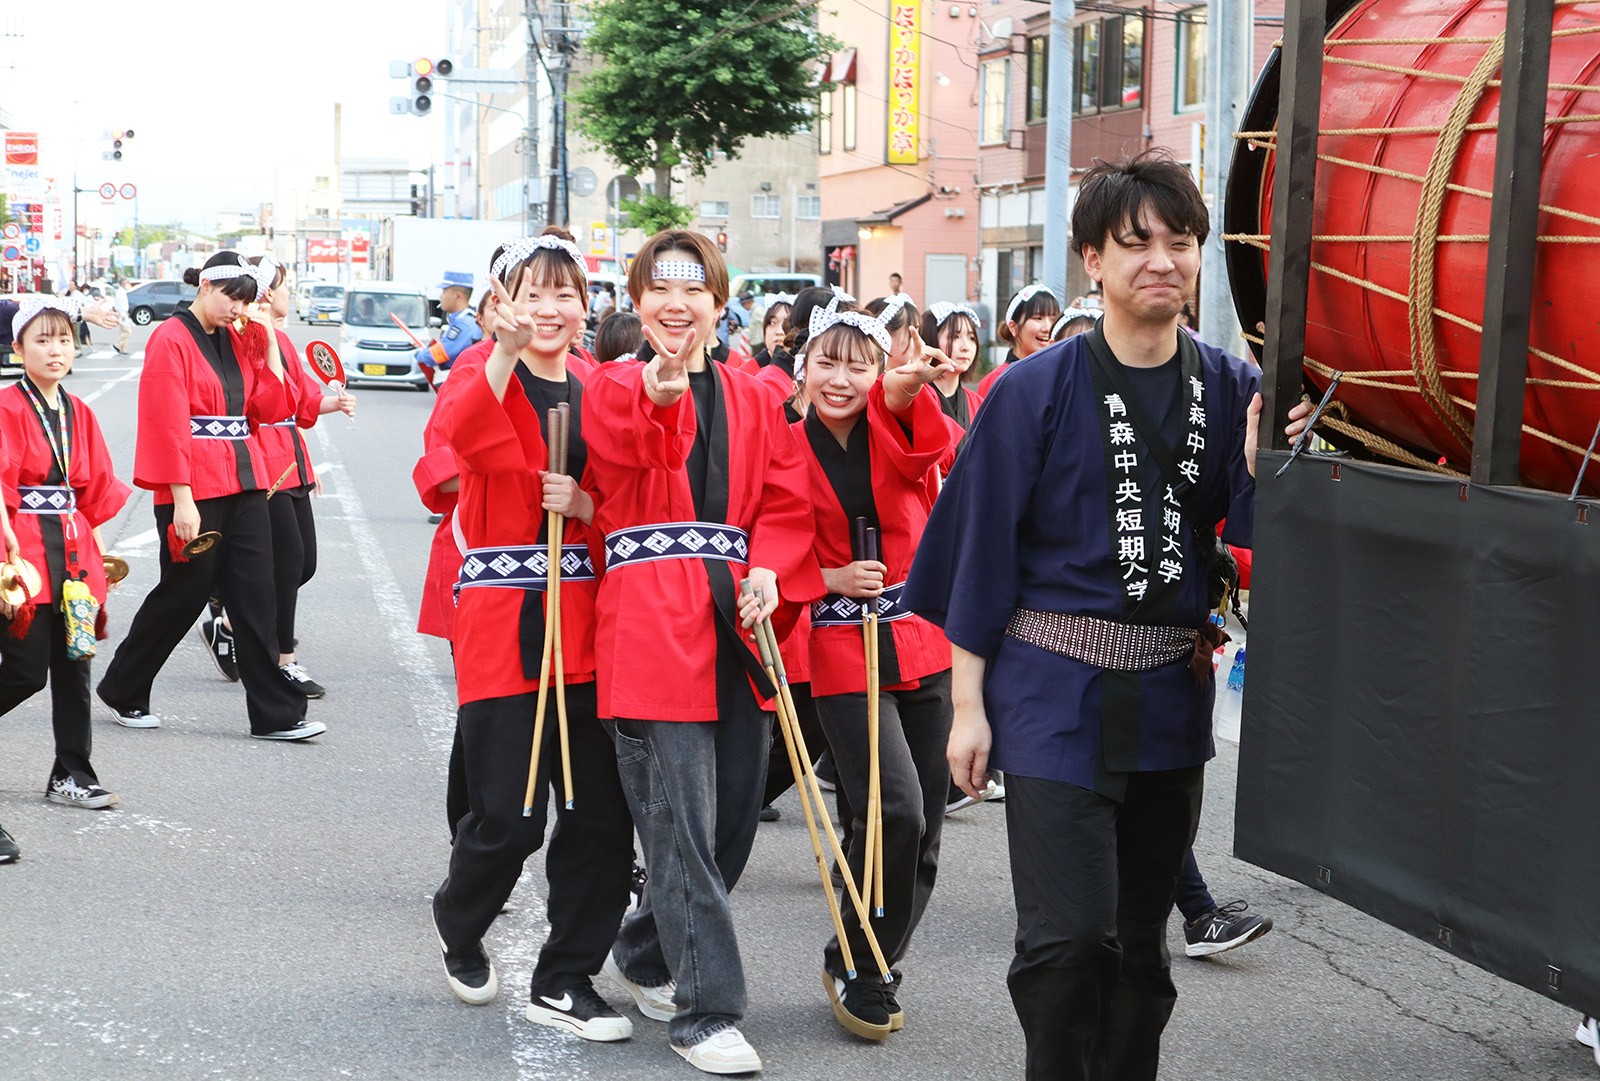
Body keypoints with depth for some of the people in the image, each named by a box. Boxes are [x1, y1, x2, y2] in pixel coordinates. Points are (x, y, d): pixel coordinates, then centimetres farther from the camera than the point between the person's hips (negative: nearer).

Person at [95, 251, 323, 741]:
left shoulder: (236, 340, 14)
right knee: (184, 592, 3)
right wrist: (181, 499, -17)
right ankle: (122, 690, 24)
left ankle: (276, 714, 5)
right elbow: (168, 425, -13)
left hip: (244, 485, 7)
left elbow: (270, 408, 10)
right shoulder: (171, 340, -8)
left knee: (256, 598, 3)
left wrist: (268, 340, 3)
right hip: (194, 488, -6)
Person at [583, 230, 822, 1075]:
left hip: (739, 631, 5)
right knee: (682, 829, -7)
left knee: (731, 822, 12)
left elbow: (785, 502, 11)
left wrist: (769, 572, -7)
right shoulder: (614, 389, 3)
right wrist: (659, 399, -34)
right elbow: (626, 473, -17)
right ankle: (706, 1011, 1)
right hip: (651, 625, -5)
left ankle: (643, 957, 34)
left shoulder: (753, 398, 16)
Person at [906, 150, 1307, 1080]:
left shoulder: (1233, 389, 4)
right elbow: (982, 545, -5)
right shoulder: (1038, 391, -7)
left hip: (1171, 694, 4)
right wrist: (968, 703, -7)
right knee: (1070, 935, -9)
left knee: (1142, 940, 13)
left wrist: (1261, 469, -17)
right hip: (1057, 690, -4)